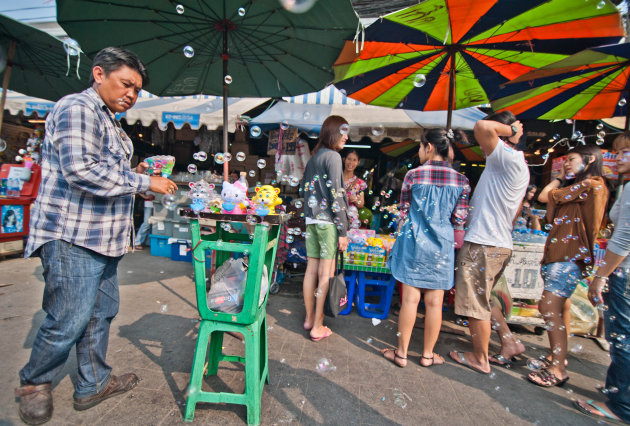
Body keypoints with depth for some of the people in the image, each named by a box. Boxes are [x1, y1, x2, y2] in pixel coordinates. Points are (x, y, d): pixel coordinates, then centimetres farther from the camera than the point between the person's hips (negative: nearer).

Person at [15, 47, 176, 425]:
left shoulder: (110, 123, 20)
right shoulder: (77, 108, -11)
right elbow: (80, 169, -25)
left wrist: (133, 174, 8)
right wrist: (143, 181, -20)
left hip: (103, 237, 10)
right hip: (73, 237, -10)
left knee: (102, 312, 15)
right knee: (69, 321, 0)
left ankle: (94, 383, 31)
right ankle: (34, 383, 27)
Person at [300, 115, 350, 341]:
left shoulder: (312, 158, 15)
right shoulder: (333, 156, -9)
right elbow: (336, 195, -14)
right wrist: (343, 231, -12)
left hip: (311, 220, 8)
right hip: (327, 222, -8)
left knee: (311, 270, 14)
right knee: (326, 275, 1)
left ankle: (309, 318, 27)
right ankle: (317, 327, 10)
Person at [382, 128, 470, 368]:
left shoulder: (413, 175, -6)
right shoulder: (461, 181, -1)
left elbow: (403, 213, 0)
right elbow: (459, 220, -2)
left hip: (413, 242, -1)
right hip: (442, 246, 2)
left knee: (410, 299, 6)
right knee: (434, 302, 11)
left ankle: (402, 353, 17)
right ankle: (428, 354, 25)